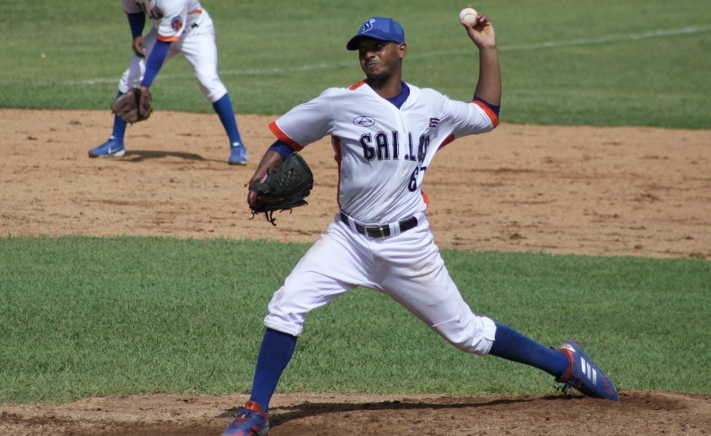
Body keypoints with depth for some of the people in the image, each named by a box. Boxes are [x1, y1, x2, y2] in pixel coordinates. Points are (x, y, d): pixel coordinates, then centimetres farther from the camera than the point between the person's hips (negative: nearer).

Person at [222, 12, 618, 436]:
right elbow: (287, 137, 4)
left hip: (408, 244, 0)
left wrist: (488, 49, 12)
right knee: (286, 306, -18)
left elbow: (487, 114, 18)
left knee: (465, 331, 6)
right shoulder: (341, 103, -4)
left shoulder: (431, 106, 4)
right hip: (350, 239, 0)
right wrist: (260, 179, -13)